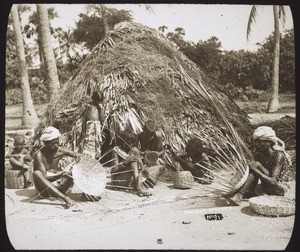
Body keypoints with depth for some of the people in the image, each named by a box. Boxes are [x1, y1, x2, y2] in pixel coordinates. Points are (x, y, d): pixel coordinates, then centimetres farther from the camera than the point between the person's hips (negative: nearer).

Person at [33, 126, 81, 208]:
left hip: (57, 186, 4)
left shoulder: (60, 151, -3)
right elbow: (44, 177, -23)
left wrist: (78, 156, -22)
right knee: (37, 173, -36)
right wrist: (60, 175, -40)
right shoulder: (39, 155, -16)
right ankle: (64, 198, -47)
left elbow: (78, 155, 4)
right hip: (44, 189, -4)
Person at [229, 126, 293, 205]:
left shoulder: (278, 155, -23)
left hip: (279, 187, -7)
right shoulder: (257, 153, -4)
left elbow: (273, 182, -32)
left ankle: (239, 195, -35)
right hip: (266, 186, 7)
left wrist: (255, 170, -38)